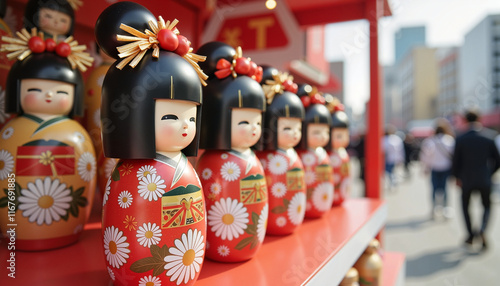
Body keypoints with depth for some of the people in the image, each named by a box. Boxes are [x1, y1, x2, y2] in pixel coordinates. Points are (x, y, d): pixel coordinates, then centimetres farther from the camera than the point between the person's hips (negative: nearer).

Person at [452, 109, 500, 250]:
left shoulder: (460, 139, -9)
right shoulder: (489, 137, -4)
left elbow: (456, 162, -7)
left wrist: (457, 177, 8)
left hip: (467, 180, -1)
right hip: (484, 180, 1)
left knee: (465, 206, 19)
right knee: (487, 206, 19)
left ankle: (471, 234, 16)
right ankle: (482, 230, -5)